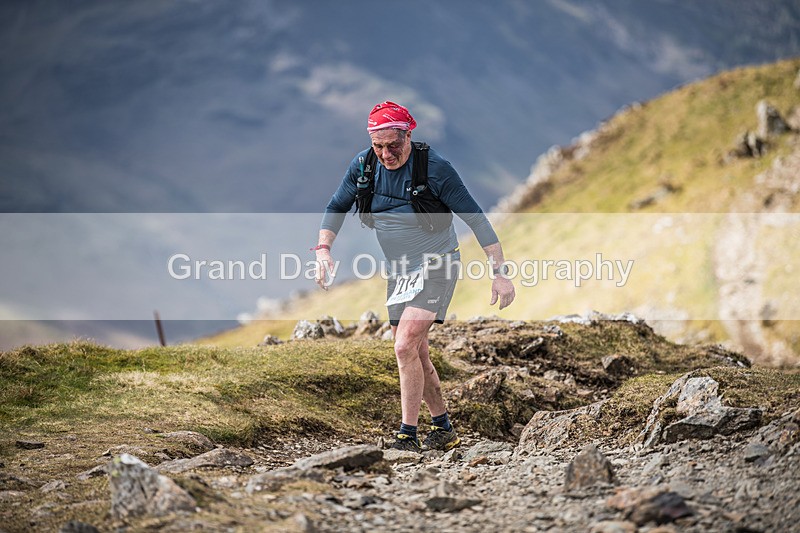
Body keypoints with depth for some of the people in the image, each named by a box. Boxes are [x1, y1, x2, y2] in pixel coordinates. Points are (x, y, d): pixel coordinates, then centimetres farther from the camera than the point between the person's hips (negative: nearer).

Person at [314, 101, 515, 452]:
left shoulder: (435, 168, -20)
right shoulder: (363, 166, -6)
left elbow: (475, 218, -16)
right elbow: (336, 208, 9)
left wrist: (499, 273, -18)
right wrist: (323, 249, -8)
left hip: (436, 266, -6)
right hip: (399, 271, 6)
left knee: (406, 346, -20)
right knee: (415, 354, 11)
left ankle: (407, 436, -13)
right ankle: (444, 429, 27)